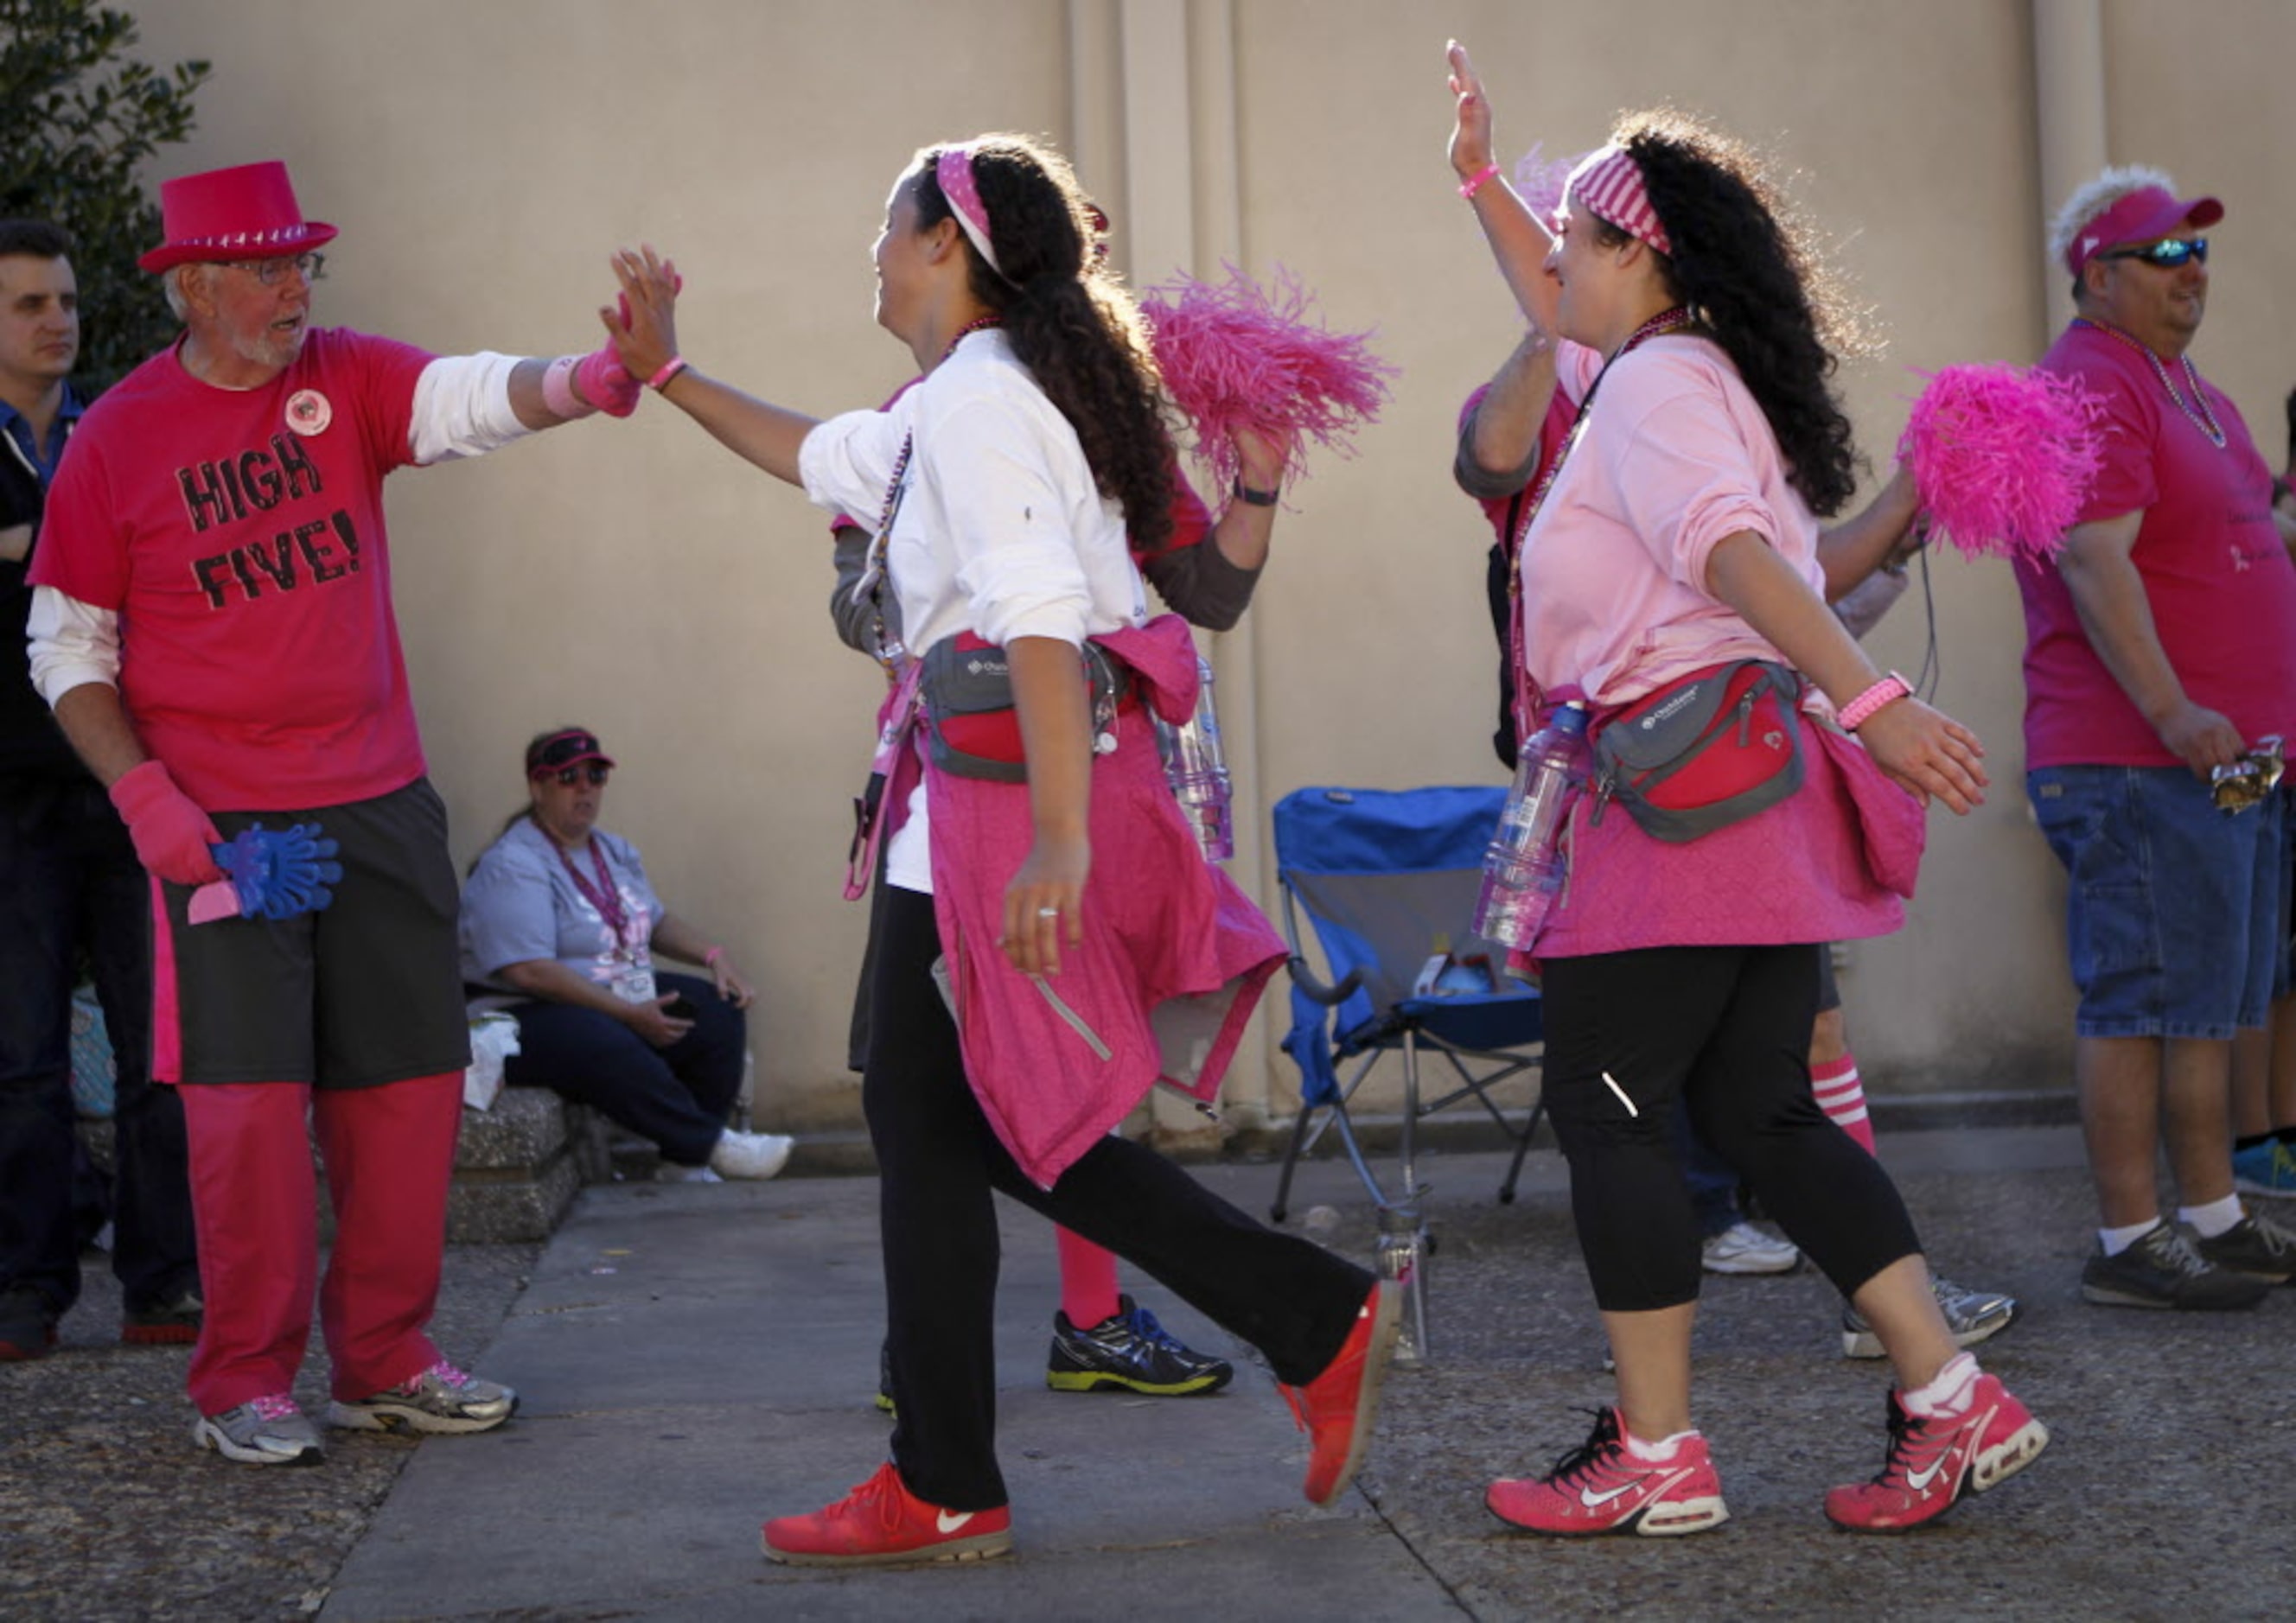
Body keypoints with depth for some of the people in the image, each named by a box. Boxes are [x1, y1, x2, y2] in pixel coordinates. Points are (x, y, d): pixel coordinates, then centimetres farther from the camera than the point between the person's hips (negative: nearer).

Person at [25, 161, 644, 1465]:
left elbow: (472, 395, -17)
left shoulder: (346, 379, 3)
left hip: (381, 804, 4)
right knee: (250, 1092, -5)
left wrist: (585, 380, -39)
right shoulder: (118, 439, -2)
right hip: (220, 821, -3)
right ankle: (245, 1383, 8)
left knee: (411, 1079, 7)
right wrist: (142, 793, -9)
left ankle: (384, 1359, 20)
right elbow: (68, 646, 3)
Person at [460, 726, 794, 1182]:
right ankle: (713, 1144, -23)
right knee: (609, 1047, -38)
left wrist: (715, 956, 4)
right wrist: (630, 1015, -25)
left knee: (721, 1014, -7)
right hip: (530, 1016, -9)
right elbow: (530, 972, -24)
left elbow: (657, 921, 25)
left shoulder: (613, 851, 15)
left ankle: (687, 1161, -9)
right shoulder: (512, 866, -15)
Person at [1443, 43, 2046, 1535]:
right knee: (1758, 1110, 9)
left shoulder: (1659, 384, -10)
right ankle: (1954, 1403, 6)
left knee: (1608, 1108, -4)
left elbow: (1736, 553, -26)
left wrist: (1869, 700, -37)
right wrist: (1482, 182, 44)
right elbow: (1560, 320, 41)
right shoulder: (1678, 370, 20)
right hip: (1753, 792, 10)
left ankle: (1656, 1457, -1)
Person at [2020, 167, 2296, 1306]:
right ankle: (2127, 1244, -2)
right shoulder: (2089, 388, -13)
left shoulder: (2184, 388, 20)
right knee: (2142, 997, -7)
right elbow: (2094, 563, -24)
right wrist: (2171, 711, -31)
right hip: (2138, 761, -10)